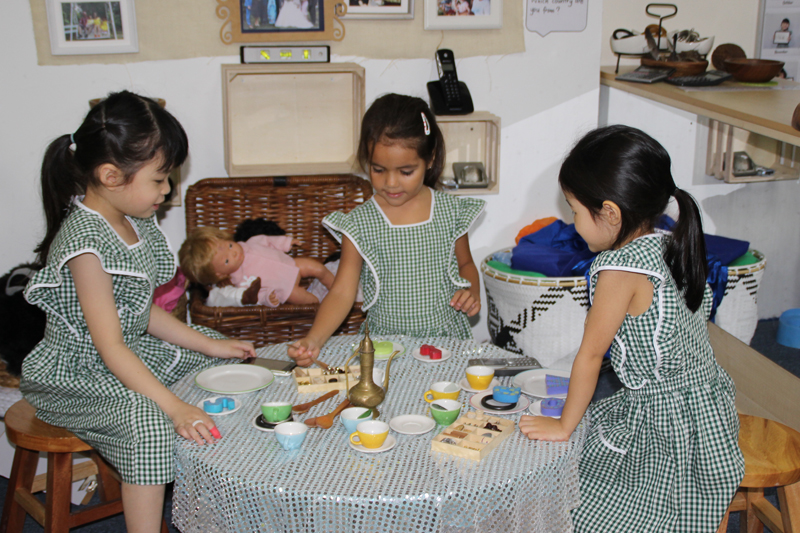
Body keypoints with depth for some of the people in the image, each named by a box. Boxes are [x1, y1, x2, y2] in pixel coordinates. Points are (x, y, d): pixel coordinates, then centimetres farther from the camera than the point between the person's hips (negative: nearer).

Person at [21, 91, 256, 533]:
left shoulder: (135, 222, 2)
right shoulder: (85, 242, -26)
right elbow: (110, 347, -28)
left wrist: (213, 345, 4)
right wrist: (174, 407, -33)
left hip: (132, 354, 10)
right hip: (78, 375, -10)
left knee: (214, 362, 7)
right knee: (148, 421, -33)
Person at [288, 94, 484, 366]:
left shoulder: (451, 211, 2)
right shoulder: (359, 223, -3)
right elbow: (342, 292, -7)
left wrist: (472, 291, -2)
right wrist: (313, 340, -22)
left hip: (448, 340, 1)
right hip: (385, 346, -1)